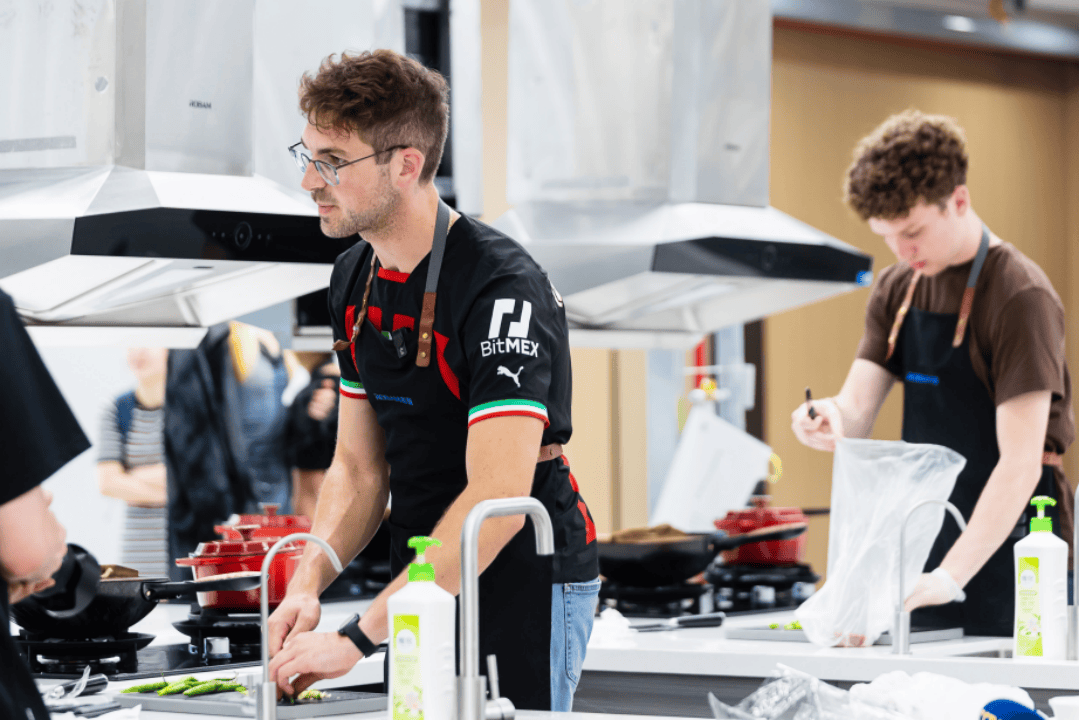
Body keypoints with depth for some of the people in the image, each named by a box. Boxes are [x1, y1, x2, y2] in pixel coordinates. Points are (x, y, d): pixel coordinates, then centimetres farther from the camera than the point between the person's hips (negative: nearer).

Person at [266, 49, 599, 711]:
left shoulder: (502, 289, -22)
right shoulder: (354, 281, 5)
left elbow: (497, 501, -28)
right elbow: (360, 467, 9)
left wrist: (357, 638, -30)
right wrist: (308, 585, -9)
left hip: (525, 585, -7)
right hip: (421, 583, 7)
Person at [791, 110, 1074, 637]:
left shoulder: (1020, 297, -15)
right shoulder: (897, 290, 9)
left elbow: (1020, 464, -21)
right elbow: (857, 411, 4)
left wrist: (950, 576, -29)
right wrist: (832, 422, -21)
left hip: (1003, 548, -6)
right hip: (925, 545, 6)